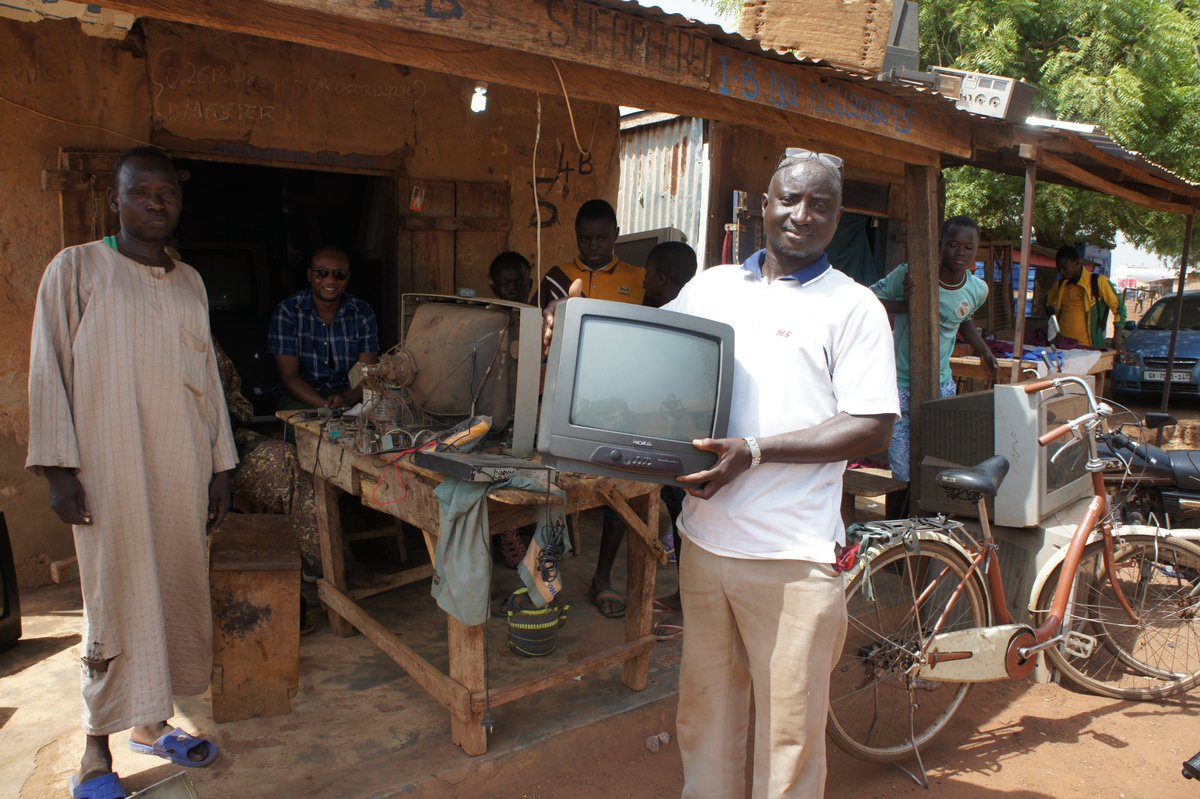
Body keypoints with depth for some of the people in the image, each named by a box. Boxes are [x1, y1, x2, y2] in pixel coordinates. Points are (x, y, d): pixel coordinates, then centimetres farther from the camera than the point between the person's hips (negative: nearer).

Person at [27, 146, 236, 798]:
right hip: (110, 472, -5)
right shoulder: (76, 269, -2)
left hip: (183, 473, 5)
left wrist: (219, 466, 11)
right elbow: (49, 371, -4)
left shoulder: (190, 282, 12)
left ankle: (150, 722, 28)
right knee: (116, 602, 0)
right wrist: (59, 468, -10)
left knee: (173, 591, 10)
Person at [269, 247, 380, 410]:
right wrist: (325, 406, -28)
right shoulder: (286, 311, -6)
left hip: (350, 394, 2)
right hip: (304, 395, -2)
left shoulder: (363, 313, -1)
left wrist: (347, 399, -29)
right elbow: (289, 376, -10)